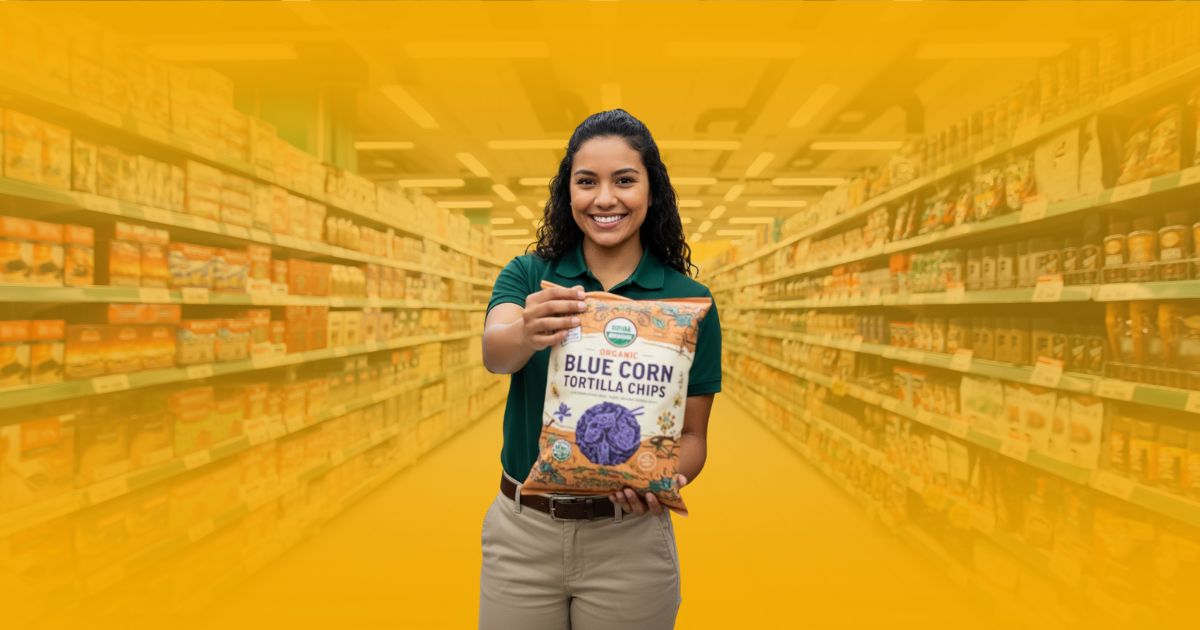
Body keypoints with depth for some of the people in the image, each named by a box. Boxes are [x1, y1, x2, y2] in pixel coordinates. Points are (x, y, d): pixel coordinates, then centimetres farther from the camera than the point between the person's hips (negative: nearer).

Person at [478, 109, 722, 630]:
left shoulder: (688, 299, -5)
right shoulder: (527, 275, -3)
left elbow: (692, 434, -2)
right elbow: (494, 353, -22)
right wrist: (527, 333, -44)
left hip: (629, 537, 0)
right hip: (522, 530, 1)